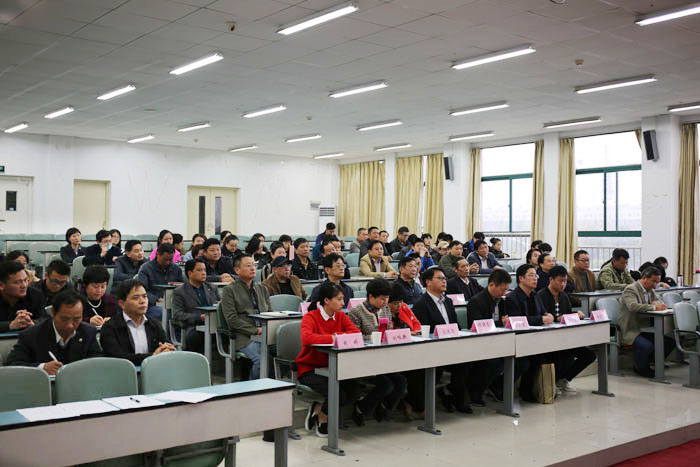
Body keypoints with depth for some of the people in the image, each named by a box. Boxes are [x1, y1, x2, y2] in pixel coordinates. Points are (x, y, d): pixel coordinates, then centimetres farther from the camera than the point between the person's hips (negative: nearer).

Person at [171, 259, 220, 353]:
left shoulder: (213, 288, 27)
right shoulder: (179, 292, 12)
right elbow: (177, 315, 0)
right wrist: (199, 317, -14)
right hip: (193, 326, -2)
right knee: (194, 335, -37)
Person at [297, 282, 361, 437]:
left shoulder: (340, 316, 7)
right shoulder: (310, 317, -12)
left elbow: (356, 332, -6)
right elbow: (306, 338, -32)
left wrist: (337, 335, -21)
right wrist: (332, 338, -29)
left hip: (331, 367, 6)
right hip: (309, 368, -6)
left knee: (352, 389, -20)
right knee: (335, 394, -28)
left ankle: (319, 408, 7)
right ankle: (322, 418, 8)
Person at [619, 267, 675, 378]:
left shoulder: (650, 290, 14)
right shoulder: (630, 289, -14)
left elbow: (661, 303, 14)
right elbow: (633, 306, -31)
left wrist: (657, 303, -10)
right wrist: (654, 307, -30)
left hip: (645, 329, 8)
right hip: (630, 331, -8)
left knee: (670, 342, -7)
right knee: (647, 346, -32)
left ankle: (651, 363, 12)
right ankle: (640, 368, -2)